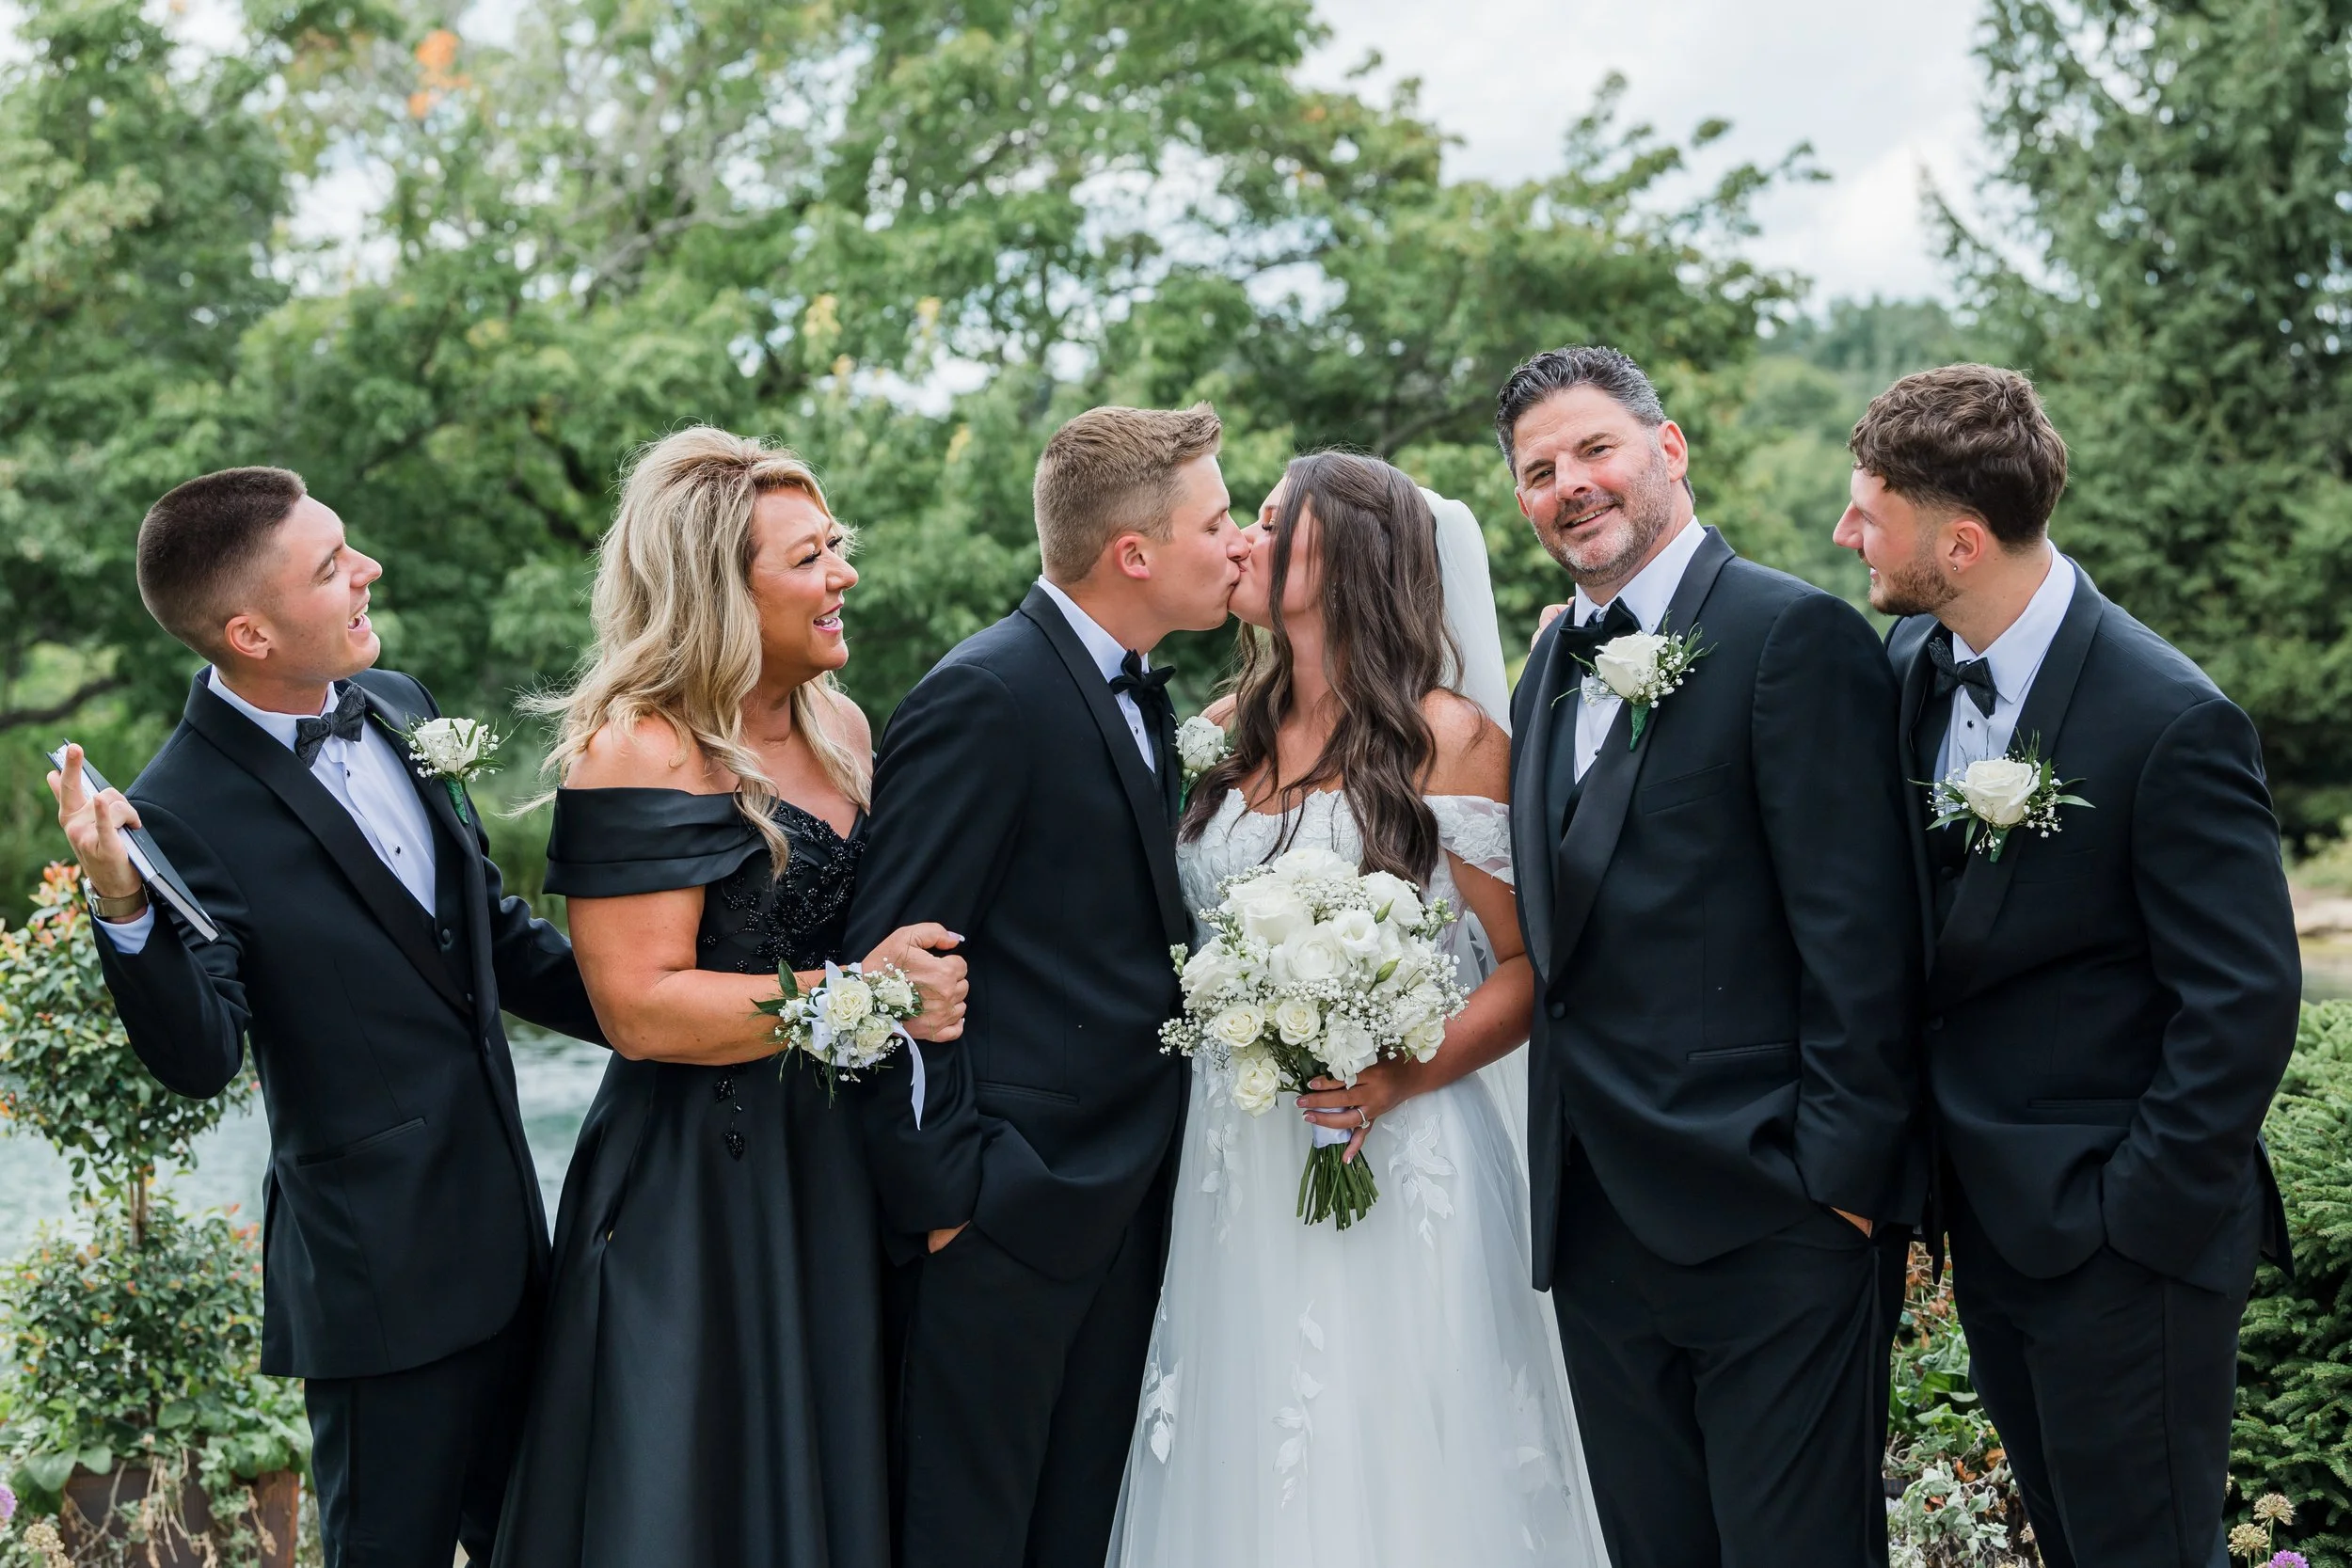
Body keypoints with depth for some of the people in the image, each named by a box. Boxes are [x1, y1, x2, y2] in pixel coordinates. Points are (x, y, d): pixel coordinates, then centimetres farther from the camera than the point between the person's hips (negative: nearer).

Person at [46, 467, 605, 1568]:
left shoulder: (398, 710, 4)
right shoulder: (185, 812, -17)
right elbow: (200, 1059, -21)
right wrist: (121, 911, -36)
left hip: (503, 1231, 7)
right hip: (382, 1271, -7)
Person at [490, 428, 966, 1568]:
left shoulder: (842, 726, 9)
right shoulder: (639, 751, -14)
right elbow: (638, 1005, -20)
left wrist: (930, 988, 4)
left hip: (837, 1167, 7)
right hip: (699, 1188, -7)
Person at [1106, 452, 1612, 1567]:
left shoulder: (1448, 740, -5)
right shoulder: (1221, 735, 11)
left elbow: (1531, 968, -5)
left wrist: (1404, 1076, -19)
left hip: (1400, 1170, -5)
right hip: (1233, 1172, 5)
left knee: (1397, 1468, -1)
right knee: (1243, 1465, 8)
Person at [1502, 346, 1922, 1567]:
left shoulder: (1796, 635, -9)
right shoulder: (1552, 667, 16)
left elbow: (1858, 932, -14)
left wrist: (1841, 1176, -16)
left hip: (1765, 1224, -7)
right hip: (1595, 1223, 7)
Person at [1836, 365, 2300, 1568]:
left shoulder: (2172, 725, -22)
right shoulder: (1912, 658, 0)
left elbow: (2243, 1004, -19)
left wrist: (2132, 1219, -15)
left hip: (2117, 1241, -7)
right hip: (1990, 1215, 7)